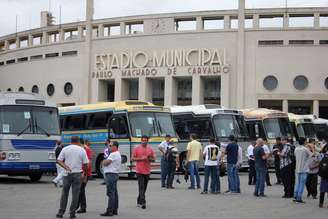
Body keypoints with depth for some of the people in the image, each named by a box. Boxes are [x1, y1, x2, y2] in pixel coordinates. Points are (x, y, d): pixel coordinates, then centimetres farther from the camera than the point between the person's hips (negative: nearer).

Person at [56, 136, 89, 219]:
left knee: (64, 193, 10)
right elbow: (85, 164, -2)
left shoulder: (65, 149, 3)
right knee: (75, 194, 4)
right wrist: (85, 174, 9)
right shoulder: (82, 150, -1)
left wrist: (65, 167, -12)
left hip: (67, 174, 1)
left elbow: (59, 161, -4)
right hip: (77, 174, -1)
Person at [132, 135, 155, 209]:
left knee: (144, 187, 12)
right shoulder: (136, 149, -2)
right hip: (139, 171, -4)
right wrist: (141, 158, -16)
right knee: (141, 187, -11)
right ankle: (143, 202, -16)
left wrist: (150, 159, -11)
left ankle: (139, 201, 27)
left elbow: (153, 159, 11)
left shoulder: (150, 149, 8)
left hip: (147, 171, 4)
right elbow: (133, 158, -3)